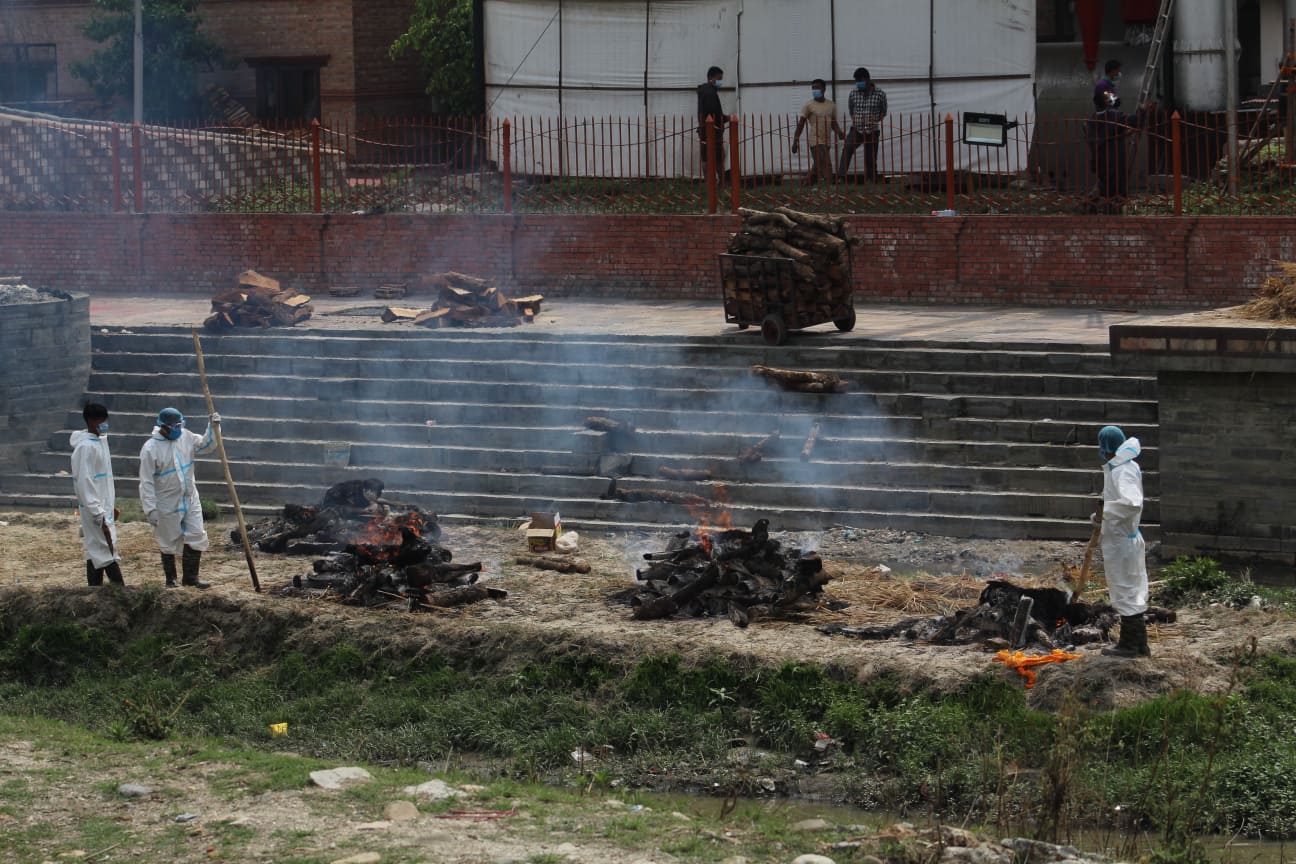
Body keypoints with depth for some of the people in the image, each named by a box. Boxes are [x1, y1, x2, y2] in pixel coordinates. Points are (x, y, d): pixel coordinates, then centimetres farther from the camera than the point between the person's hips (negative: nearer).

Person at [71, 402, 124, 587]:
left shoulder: (101, 440, 12)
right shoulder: (85, 447, -17)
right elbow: (84, 483, -20)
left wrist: (112, 505, 22)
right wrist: (99, 515, -21)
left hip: (104, 507, 9)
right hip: (94, 509, -9)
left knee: (96, 552, 9)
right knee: (107, 551, -9)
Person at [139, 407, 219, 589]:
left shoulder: (185, 436, -3)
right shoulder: (150, 449, -19)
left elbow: (205, 445, 14)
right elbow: (146, 483, -16)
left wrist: (212, 428, -5)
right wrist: (150, 509, -17)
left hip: (190, 499, 5)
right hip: (167, 505, -5)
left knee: (197, 537, 5)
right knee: (169, 543, 9)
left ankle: (190, 577, 17)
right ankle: (171, 579, 24)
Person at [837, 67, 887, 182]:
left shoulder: (880, 93, -5)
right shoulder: (853, 93, 0)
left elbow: (883, 111, 8)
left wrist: (876, 120, -8)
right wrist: (854, 119, 3)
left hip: (872, 131, 0)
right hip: (856, 129, 0)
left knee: (871, 160, 4)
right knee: (847, 149, -26)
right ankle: (841, 176, -32)